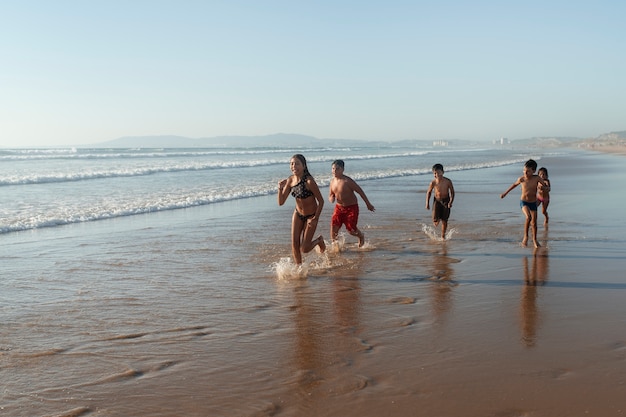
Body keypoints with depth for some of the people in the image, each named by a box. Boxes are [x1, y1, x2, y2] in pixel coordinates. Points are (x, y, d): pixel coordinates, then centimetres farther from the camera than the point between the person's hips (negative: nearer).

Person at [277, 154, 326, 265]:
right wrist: (280, 188, -23)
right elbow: (281, 202, -7)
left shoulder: (309, 181, -27)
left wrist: (315, 219, -18)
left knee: (304, 249, -3)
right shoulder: (290, 181, -9)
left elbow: (321, 201, -18)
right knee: (294, 245, 1)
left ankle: (319, 240, 28)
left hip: (311, 216, -5)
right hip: (298, 214, 5)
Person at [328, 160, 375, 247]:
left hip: (351, 208, -5)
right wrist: (331, 198, -13)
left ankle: (361, 236, 33)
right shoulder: (332, 181, 0)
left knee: (351, 230, -1)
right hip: (339, 207, 5)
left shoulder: (347, 181, -20)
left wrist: (368, 204, -7)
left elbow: (360, 191, -12)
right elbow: (330, 195, 13)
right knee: (334, 226, -8)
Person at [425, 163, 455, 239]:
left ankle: (443, 236, 20)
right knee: (436, 221, -9)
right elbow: (429, 192, 2)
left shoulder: (448, 181, -15)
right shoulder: (433, 183, -14)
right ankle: (437, 219, 29)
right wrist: (427, 203, -1)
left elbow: (452, 192, -5)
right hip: (437, 201, 0)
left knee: (444, 220, 2)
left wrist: (450, 202, -17)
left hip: (446, 201, 0)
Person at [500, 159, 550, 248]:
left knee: (534, 223, 8)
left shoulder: (537, 178, -15)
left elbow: (548, 188, -9)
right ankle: (525, 237, -12)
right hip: (523, 202, -2)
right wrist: (505, 193, 17)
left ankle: (534, 240, 30)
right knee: (528, 217, -27)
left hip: (533, 203, 2)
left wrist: (546, 187, -34)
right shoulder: (521, 179, -13)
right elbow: (515, 184, 8)